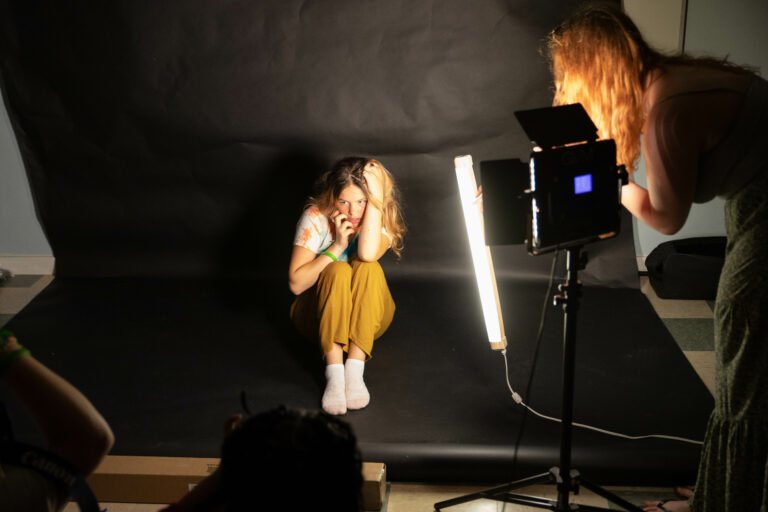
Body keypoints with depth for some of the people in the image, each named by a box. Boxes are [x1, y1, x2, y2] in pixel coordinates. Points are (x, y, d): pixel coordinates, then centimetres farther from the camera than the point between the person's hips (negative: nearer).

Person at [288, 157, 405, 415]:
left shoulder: (382, 218, -12)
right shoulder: (316, 217, -14)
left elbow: (368, 253, -36)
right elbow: (296, 283, -19)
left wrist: (375, 197, -33)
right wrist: (337, 246, -27)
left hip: (367, 316, 1)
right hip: (320, 313, -1)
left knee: (368, 267, -30)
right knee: (338, 270, -32)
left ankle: (354, 371, -40)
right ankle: (334, 375, -43)